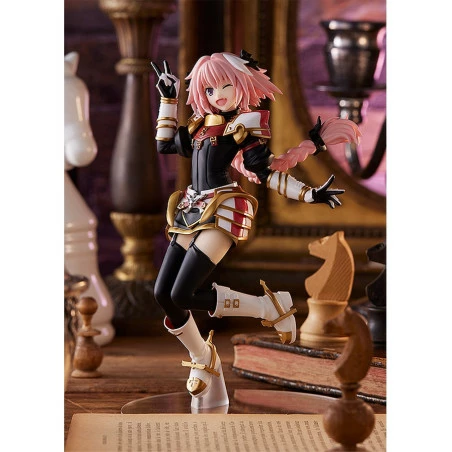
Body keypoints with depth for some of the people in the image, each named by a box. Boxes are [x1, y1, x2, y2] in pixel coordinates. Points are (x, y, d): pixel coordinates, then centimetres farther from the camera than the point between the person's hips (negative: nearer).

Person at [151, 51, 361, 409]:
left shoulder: (247, 123, -1)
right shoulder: (201, 124, 17)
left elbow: (266, 172, -6)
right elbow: (165, 144, 27)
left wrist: (310, 194, -17)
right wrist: (169, 98, 27)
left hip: (223, 213, -7)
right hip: (192, 213, 7)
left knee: (183, 295, -20)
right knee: (162, 294, -2)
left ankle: (272, 308, -4)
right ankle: (203, 361, 19)